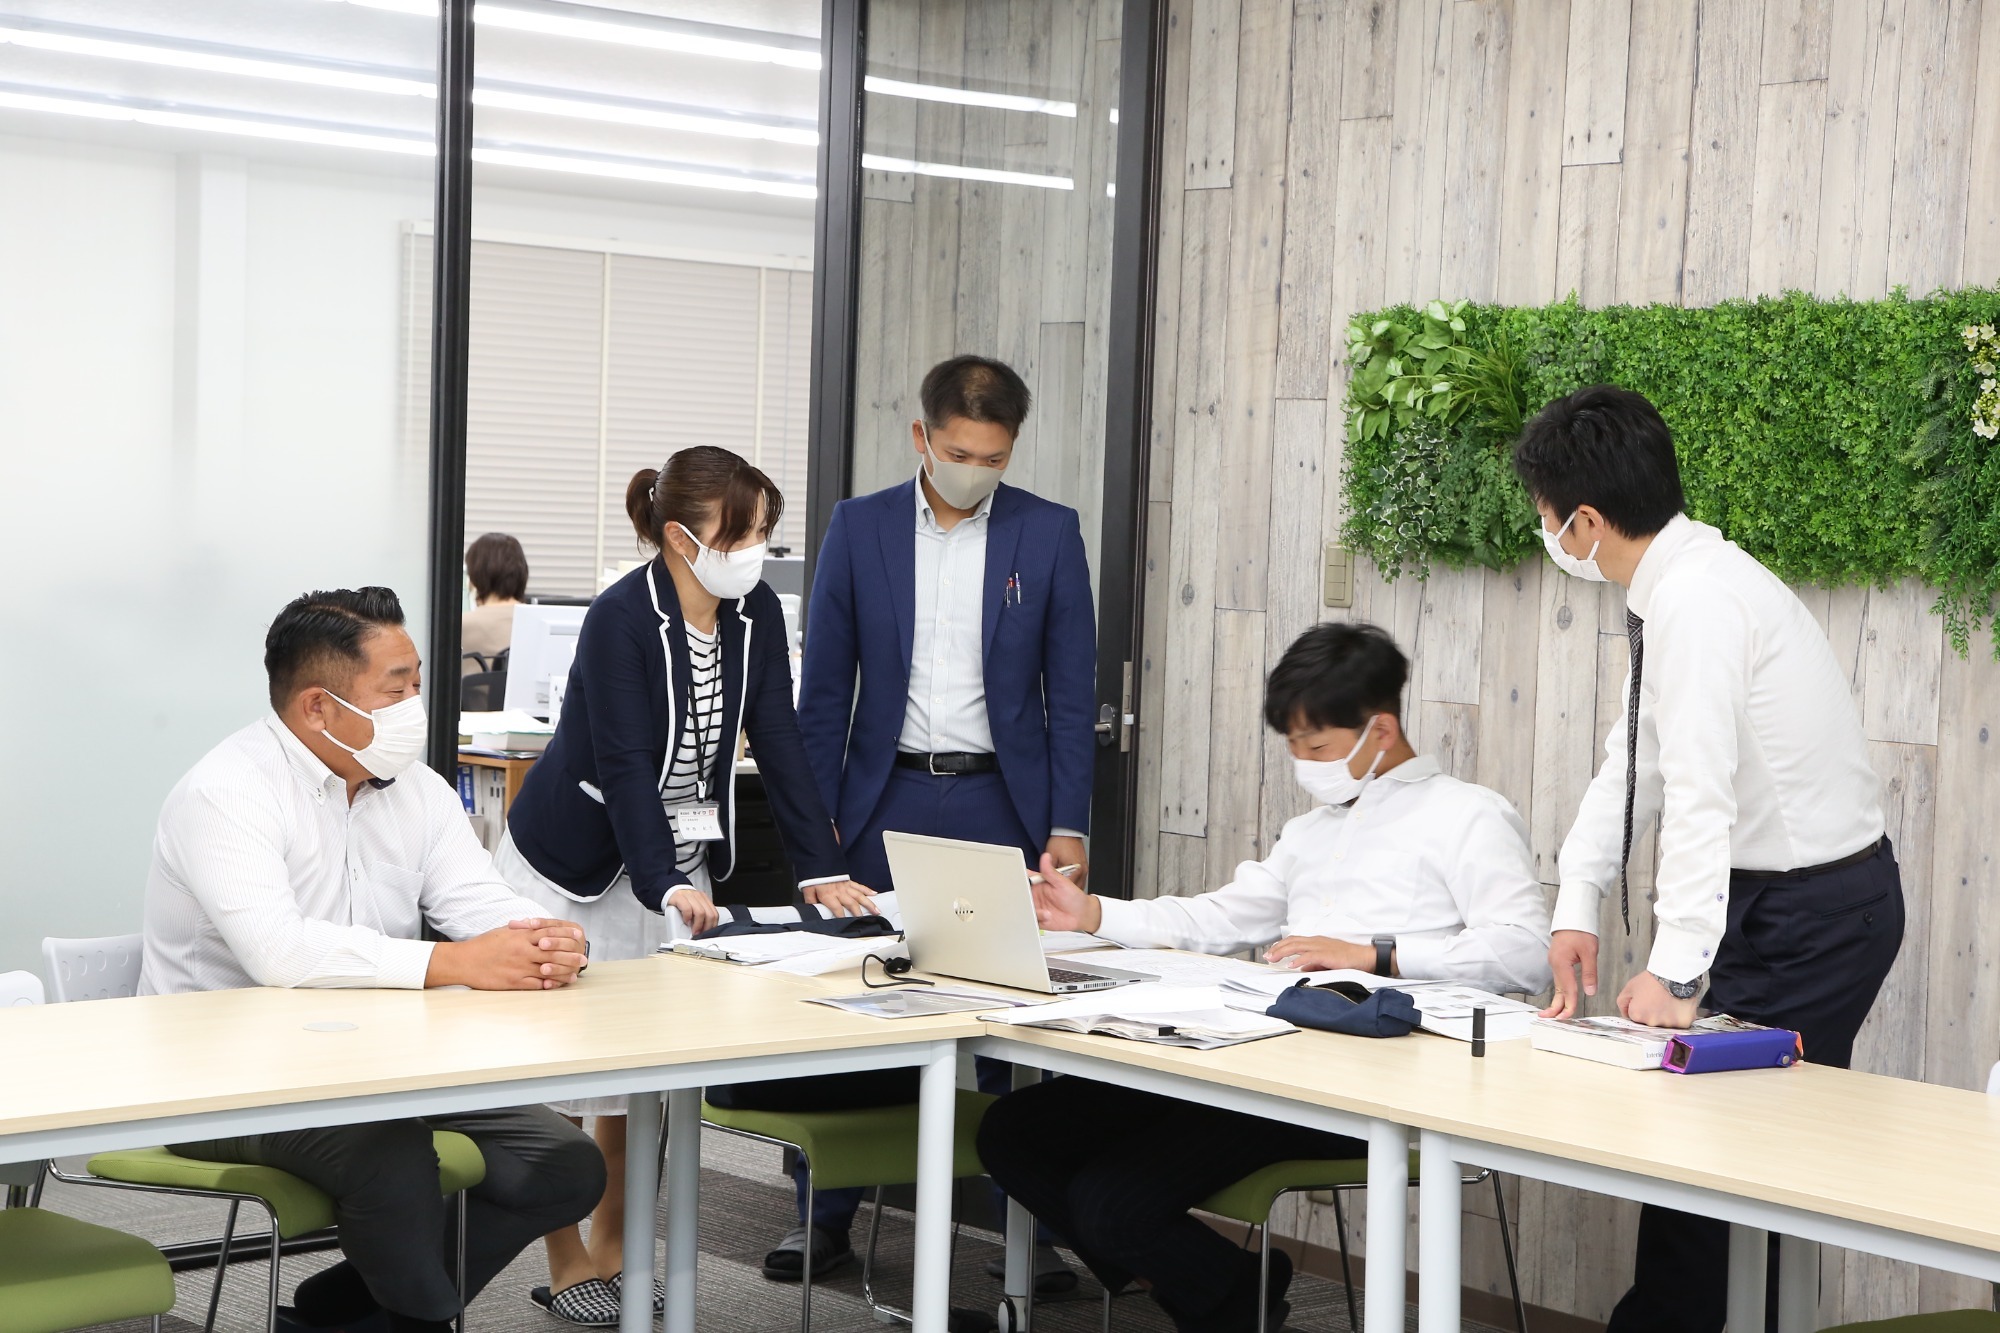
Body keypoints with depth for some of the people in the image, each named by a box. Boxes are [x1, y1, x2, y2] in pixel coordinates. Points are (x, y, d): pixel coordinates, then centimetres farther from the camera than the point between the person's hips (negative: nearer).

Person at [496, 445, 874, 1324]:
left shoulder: (757, 612, -5)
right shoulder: (620, 619, -23)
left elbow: (779, 742, -7)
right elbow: (627, 763, -29)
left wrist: (822, 870, -15)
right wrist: (667, 887, -39)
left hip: (676, 860, 5)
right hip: (573, 863, -5)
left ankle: (613, 1251, 18)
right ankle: (566, 1265, 9)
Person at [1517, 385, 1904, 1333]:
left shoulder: (1697, 602, -24)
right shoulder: (1675, 587, 7)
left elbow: (1699, 795, -29)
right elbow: (1628, 763, 8)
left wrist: (1676, 972, -29)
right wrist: (1577, 907, -1)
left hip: (1810, 915, -9)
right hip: (1786, 898, 9)